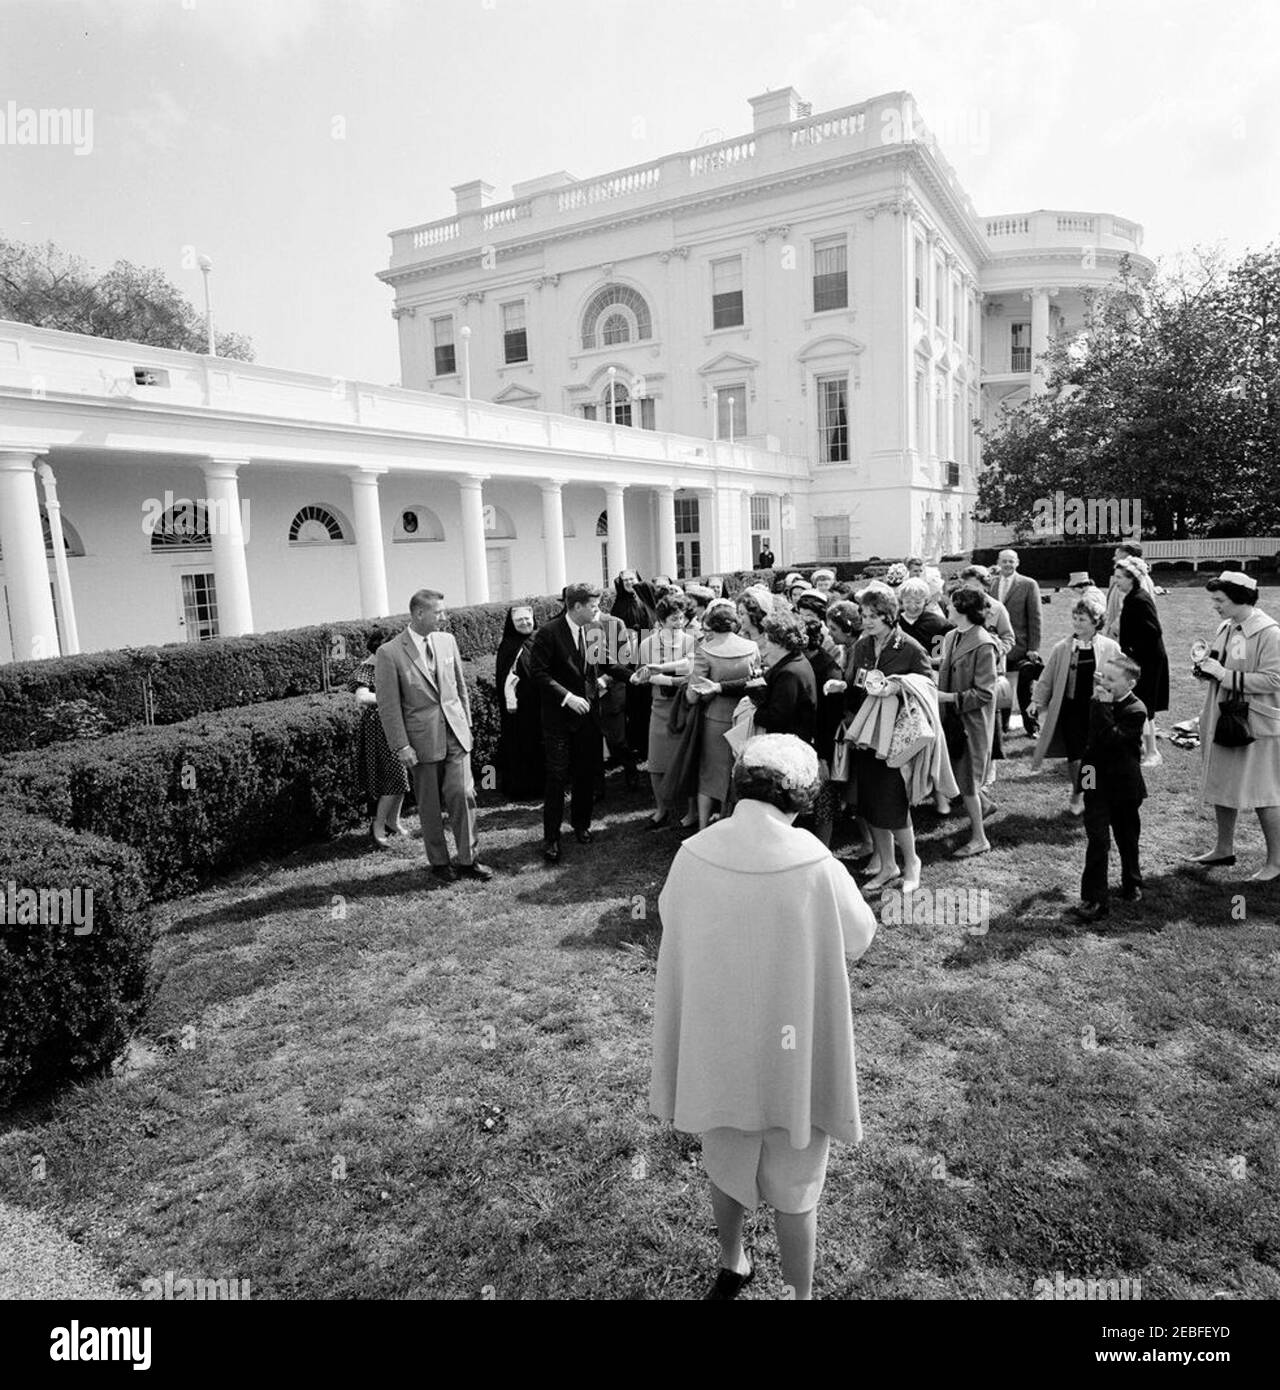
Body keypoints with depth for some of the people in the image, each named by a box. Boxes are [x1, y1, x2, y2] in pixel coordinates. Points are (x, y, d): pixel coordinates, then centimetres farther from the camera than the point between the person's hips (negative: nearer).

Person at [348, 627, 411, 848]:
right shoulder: (365, 670, -15)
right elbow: (362, 698, -33)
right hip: (377, 728, -8)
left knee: (401, 776, 12)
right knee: (395, 778, -10)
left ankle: (393, 822, 28)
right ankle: (377, 828, 1)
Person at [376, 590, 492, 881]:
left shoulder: (447, 640, 5)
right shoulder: (389, 653, -10)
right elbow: (389, 706, -9)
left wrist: (466, 723, 12)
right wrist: (402, 746, -11)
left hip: (455, 733, 3)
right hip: (422, 739, -3)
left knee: (463, 794, -2)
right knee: (429, 805, 8)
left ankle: (468, 859, 11)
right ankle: (439, 862, 23)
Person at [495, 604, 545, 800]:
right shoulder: (507, 646, -3)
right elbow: (503, 677, -6)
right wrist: (509, 701, -14)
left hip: (540, 702, 4)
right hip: (519, 704, -3)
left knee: (540, 742, 9)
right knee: (519, 744, 1)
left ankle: (540, 783, 21)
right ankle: (519, 787, 11)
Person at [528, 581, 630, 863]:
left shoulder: (593, 632, 3)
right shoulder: (549, 633, -13)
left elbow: (605, 663, 14)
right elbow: (537, 671, -15)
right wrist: (567, 696, -20)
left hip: (589, 714, 5)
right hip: (559, 716, -5)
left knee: (586, 773, 13)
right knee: (557, 778, -1)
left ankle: (581, 823, 32)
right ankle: (551, 837, 10)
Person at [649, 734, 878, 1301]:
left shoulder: (692, 855, -17)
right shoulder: (815, 866, -24)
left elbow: (670, 918, 2)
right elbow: (859, 938, -7)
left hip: (715, 1049, 3)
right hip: (793, 1055, -3)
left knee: (725, 1168, 28)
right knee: (794, 1190, 20)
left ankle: (732, 1266, 51)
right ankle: (800, 1292, 38)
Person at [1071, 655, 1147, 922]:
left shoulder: (1135, 710, -14)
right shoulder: (1097, 702, 5)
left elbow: (1111, 739, -28)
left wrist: (1105, 707, -25)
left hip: (1124, 785, -3)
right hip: (1097, 783, 3)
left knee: (1127, 839, 15)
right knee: (1098, 840, -4)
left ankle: (1131, 884, 38)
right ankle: (1093, 899, -5)